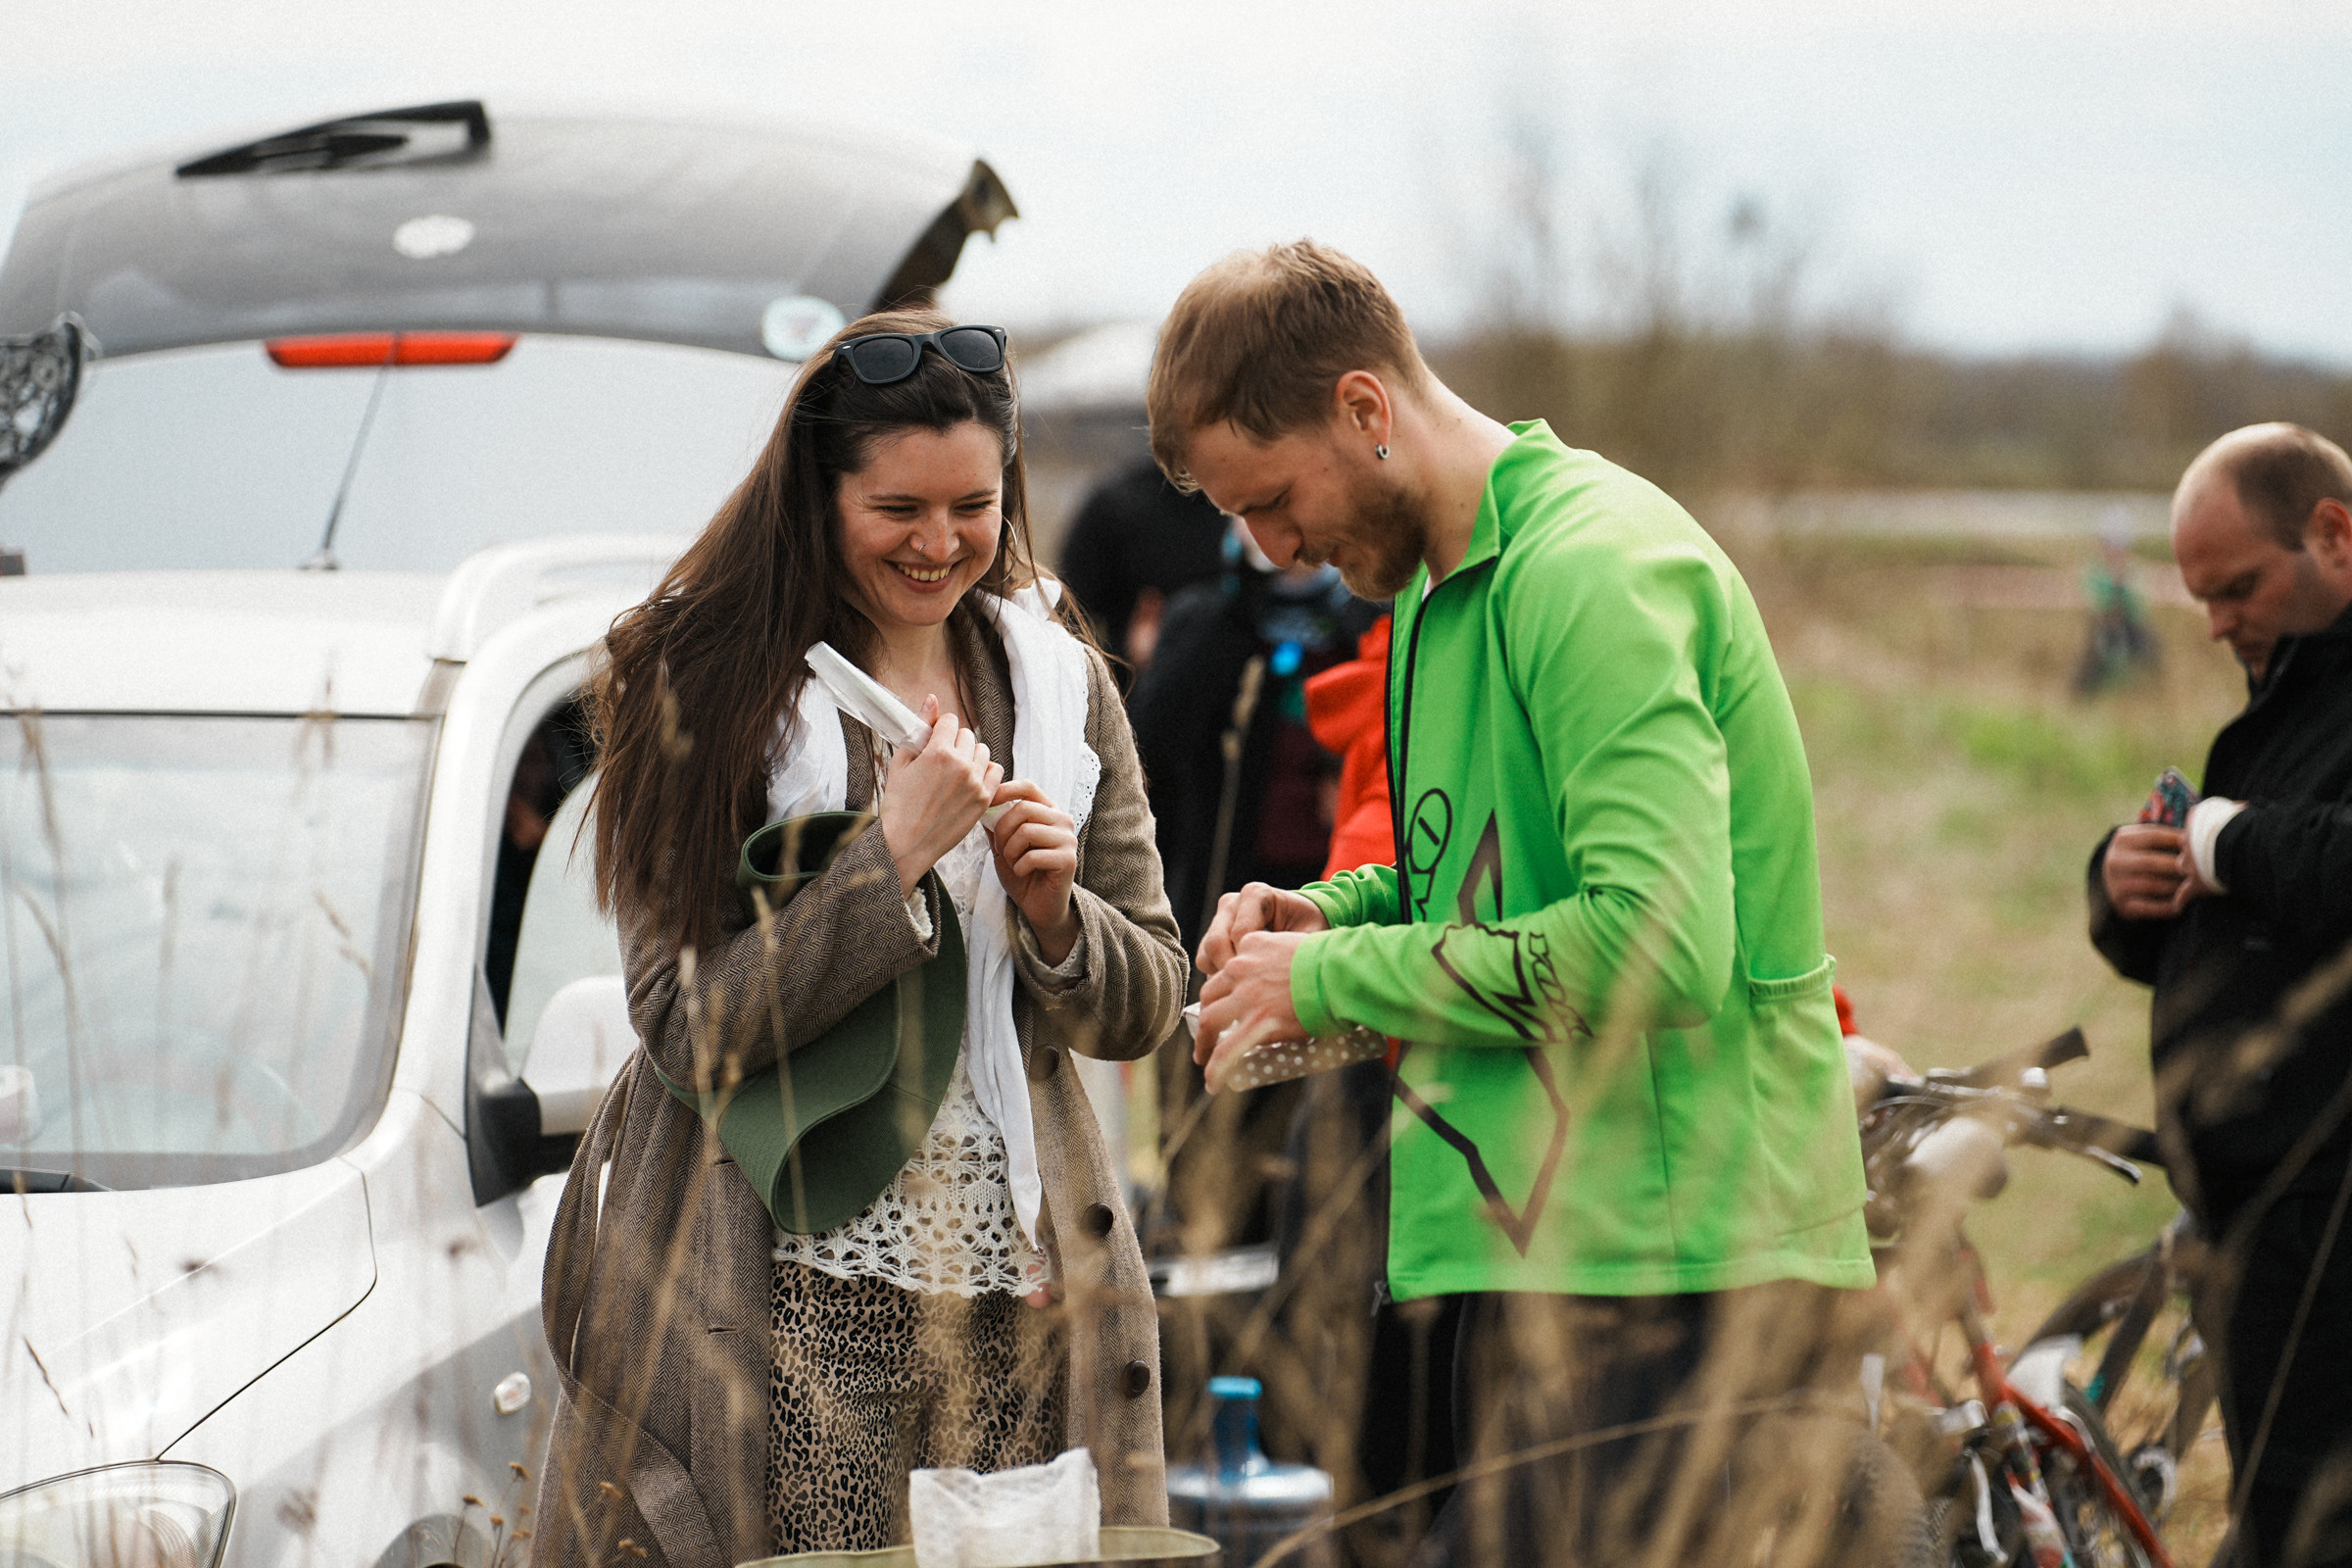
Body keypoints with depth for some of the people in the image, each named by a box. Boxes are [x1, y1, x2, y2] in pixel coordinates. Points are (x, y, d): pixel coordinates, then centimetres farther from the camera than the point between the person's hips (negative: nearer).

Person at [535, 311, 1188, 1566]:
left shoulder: (1062, 687, 10)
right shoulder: (704, 687, -3)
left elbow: (1145, 1008, 13)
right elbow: (689, 1035, -10)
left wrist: (1053, 912, -8)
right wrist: (894, 857, -16)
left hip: (1012, 1301, 4)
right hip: (786, 1308, -4)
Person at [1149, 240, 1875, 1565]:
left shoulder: (1593, 570, -16)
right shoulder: (1441, 582, 17)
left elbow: (1659, 944, -26)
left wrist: (1334, 978, -16)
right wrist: (1334, 910, 7)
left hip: (1664, 1265, -10)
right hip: (1540, 1244, 10)